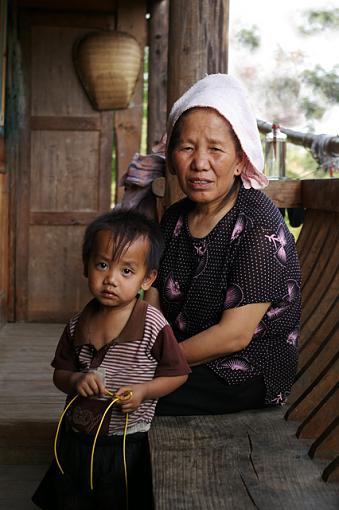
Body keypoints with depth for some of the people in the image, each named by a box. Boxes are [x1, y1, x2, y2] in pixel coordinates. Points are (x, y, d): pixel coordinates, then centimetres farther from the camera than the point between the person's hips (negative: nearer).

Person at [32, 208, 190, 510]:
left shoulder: (153, 327, -17)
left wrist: (143, 390, -22)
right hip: (74, 441, 5)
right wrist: (76, 380, -14)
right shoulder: (78, 324, -2)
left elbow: (178, 374, -8)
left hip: (125, 448, -4)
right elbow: (60, 374, 7)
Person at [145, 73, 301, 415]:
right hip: (188, 359, 7)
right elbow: (153, 306, 6)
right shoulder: (174, 218, 6)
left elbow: (233, 335, -22)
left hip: (246, 376, -7)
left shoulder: (260, 227, -19)